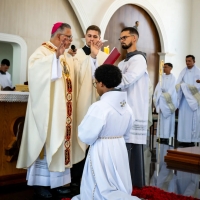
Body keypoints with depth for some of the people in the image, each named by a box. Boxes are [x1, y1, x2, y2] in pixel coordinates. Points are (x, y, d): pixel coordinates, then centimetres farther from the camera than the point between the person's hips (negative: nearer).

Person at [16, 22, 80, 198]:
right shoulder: (42, 52, -8)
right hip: (48, 109, -8)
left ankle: (57, 181, 17)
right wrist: (56, 56, -36)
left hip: (63, 110, 8)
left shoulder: (68, 57, 17)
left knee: (60, 142, 9)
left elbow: (76, 78, 20)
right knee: (46, 143, -4)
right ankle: (40, 183, 5)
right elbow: (35, 69, -28)